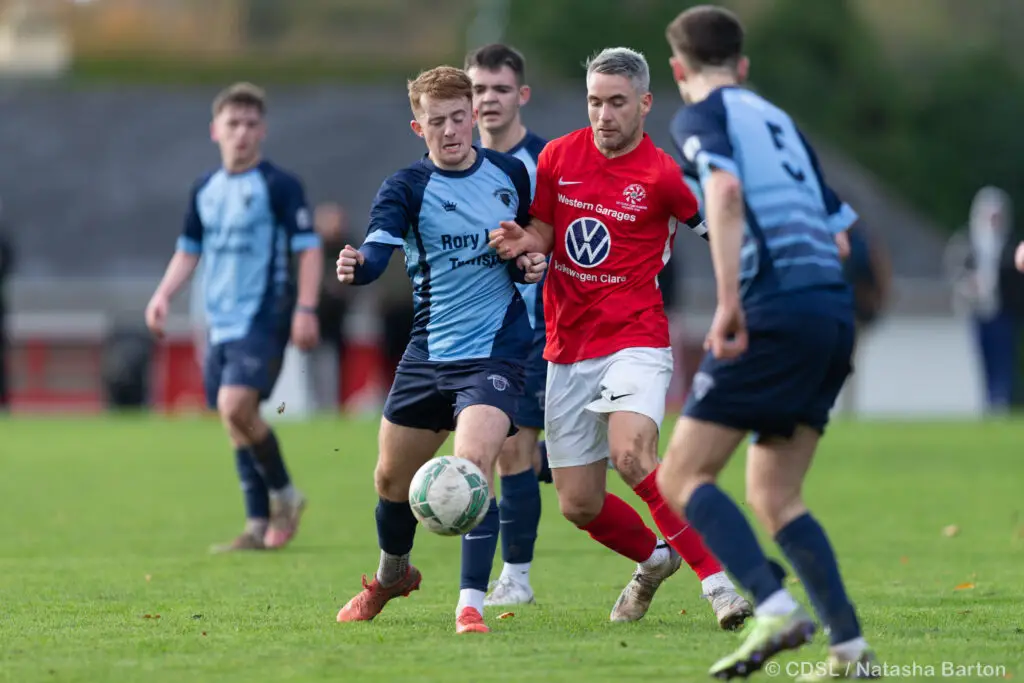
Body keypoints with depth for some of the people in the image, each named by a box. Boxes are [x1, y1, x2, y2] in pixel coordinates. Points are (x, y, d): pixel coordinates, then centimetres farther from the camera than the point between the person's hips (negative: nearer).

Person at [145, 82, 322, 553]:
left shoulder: (279, 186, -5)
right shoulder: (205, 191, 13)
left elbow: (309, 248, -6)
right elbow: (188, 251, 23)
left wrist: (305, 310, -14)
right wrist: (164, 295, 8)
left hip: (264, 318, -7)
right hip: (220, 321, 7)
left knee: (236, 405, -22)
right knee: (236, 421, 6)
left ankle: (284, 492, -2)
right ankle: (259, 526, 12)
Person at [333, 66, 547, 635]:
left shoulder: (511, 174, 1)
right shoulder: (407, 188, -7)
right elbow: (377, 250, -26)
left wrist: (531, 265, -6)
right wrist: (357, 266, -49)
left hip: (496, 349, -2)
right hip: (428, 353, 2)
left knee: (473, 463, -24)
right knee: (392, 479, 13)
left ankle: (472, 604, -19)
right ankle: (391, 577, 42)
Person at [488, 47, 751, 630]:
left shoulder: (663, 175, -10)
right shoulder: (558, 156, 3)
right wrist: (525, 242, -8)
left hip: (634, 343, -5)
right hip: (568, 351, 5)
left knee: (632, 455, -32)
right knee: (579, 505, 5)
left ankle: (718, 579, -25)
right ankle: (655, 559, 36)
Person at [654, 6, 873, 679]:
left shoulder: (704, 115, 3)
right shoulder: (780, 121, 25)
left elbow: (726, 191, -17)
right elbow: (837, 230, 24)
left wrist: (730, 299, -22)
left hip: (775, 312, -7)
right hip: (835, 311, 7)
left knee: (682, 478, -4)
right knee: (774, 497, 14)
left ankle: (774, 606, -23)